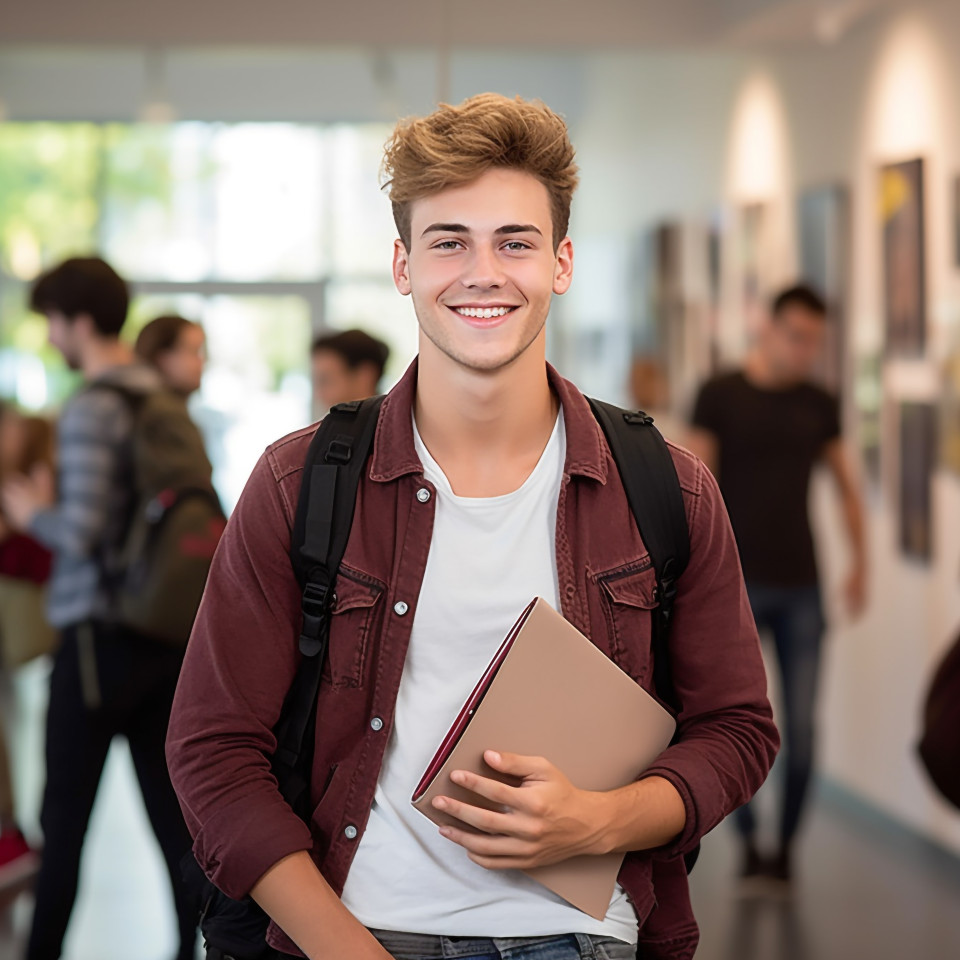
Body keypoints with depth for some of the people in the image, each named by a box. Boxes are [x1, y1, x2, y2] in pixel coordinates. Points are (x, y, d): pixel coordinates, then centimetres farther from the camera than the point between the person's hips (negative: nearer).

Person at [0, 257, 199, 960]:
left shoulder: (92, 409, -13)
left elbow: (80, 531, -19)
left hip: (100, 632, -7)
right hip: (166, 631, 7)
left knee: (66, 810, 2)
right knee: (170, 801, 10)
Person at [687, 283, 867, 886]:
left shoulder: (820, 406, 9)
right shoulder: (722, 396, -1)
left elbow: (847, 486, 19)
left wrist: (860, 563, 13)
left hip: (801, 586, 2)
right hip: (740, 583, -2)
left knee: (802, 727, 0)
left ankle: (787, 846, 12)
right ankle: (748, 841, 9)